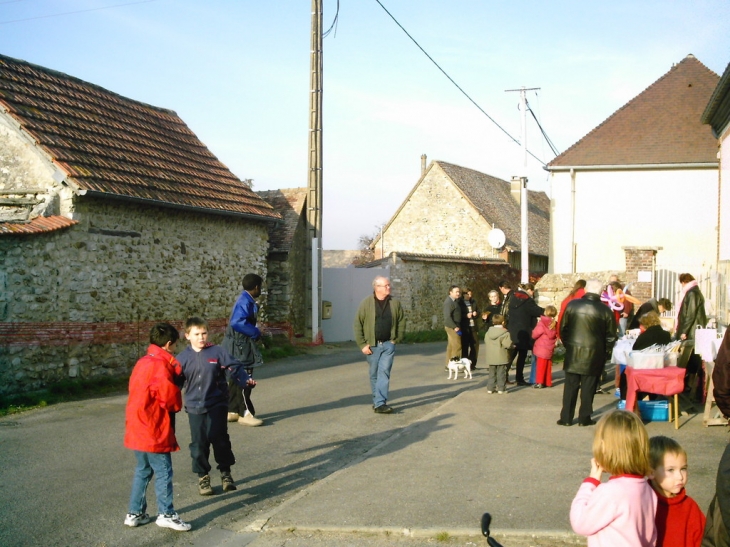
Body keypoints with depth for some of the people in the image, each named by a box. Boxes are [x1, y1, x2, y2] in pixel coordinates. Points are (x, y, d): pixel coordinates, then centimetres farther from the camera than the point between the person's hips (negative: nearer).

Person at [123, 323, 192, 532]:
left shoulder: (143, 362, 12)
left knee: (143, 470, 17)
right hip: (153, 429, -9)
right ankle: (166, 514, 2)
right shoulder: (160, 365, -16)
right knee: (164, 472, -2)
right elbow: (170, 397, -17)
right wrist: (177, 406, 5)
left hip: (137, 428, 9)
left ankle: (135, 513, 21)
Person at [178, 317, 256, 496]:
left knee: (219, 437, -8)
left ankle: (225, 473, 9)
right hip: (194, 406, 2)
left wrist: (246, 380, -22)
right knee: (199, 442, 6)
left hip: (217, 404, -2)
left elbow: (234, 368, -7)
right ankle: (203, 477, 20)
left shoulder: (217, 352, -3)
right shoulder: (183, 358, 3)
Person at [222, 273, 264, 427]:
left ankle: (232, 411, 22)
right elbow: (237, 322, -31)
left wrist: (254, 333, 6)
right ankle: (245, 414, -1)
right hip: (241, 346, -10)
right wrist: (256, 333, -21)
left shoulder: (246, 300, 13)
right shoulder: (245, 301, -18)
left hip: (240, 346, 10)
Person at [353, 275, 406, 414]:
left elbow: (402, 322, 9)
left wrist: (397, 339, 1)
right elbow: (357, 325, -4)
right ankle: (377, 401, 23)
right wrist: (362, 344, -8)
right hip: (372, 345, -1)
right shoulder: (366, 303, -5)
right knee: (374, 374, 9)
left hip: (388, 344, 1)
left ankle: (380, 404, -11)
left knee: (384, 372, -8)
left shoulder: (395, 303, 2)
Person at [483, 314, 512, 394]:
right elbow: (508, 344, -17)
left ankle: (490, 388, 11)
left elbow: (486, 344, 9)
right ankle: (501, 388, 2)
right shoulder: (505, 333, -12)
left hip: (490, 358, 4)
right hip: (501, 358, -4)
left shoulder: (488, 333, 5)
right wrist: (512, 345, 3)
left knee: (492, 373, 12)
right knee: (501, 373, 2)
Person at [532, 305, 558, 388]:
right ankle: (548, 382, 18)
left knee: (541, 365, -1)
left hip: (542, 349, -6)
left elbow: (534, 334, -10)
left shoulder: (542, 323, -15)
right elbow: (556, 335, 10)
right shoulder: (555, 325, 4)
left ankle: (539, 382, -2)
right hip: (550, 349, 6)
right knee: (548, 365, 13)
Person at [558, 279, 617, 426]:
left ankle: (566, 417, 10)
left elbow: (563, 328, 3)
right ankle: (584, 418, 11)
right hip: (594, 354, -1)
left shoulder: (572, 305, -3)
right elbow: (610, 336, -2)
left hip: (573, 352, 1)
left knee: (570, 386, 8)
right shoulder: (605, 310, -7)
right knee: (588, 387, 7)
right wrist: (605, 353, 11)